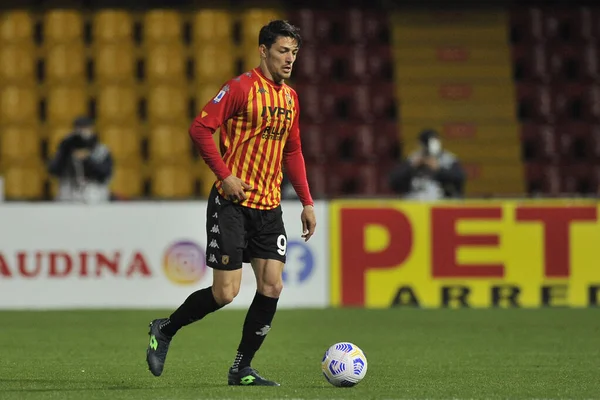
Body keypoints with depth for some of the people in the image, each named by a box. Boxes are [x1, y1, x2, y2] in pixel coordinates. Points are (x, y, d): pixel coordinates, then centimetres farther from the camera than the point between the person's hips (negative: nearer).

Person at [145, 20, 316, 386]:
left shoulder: (290, 97, 13)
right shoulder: (241, 88, -10)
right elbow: (200, 129, -14)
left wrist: (307, 202, 15)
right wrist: (225, 174, -20)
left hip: (269, 206, 7)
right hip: (232, 203, -7)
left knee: (272, 285, -3)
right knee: (226, 292, -8)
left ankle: (242, 369, 7)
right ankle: (164, 331, 16)